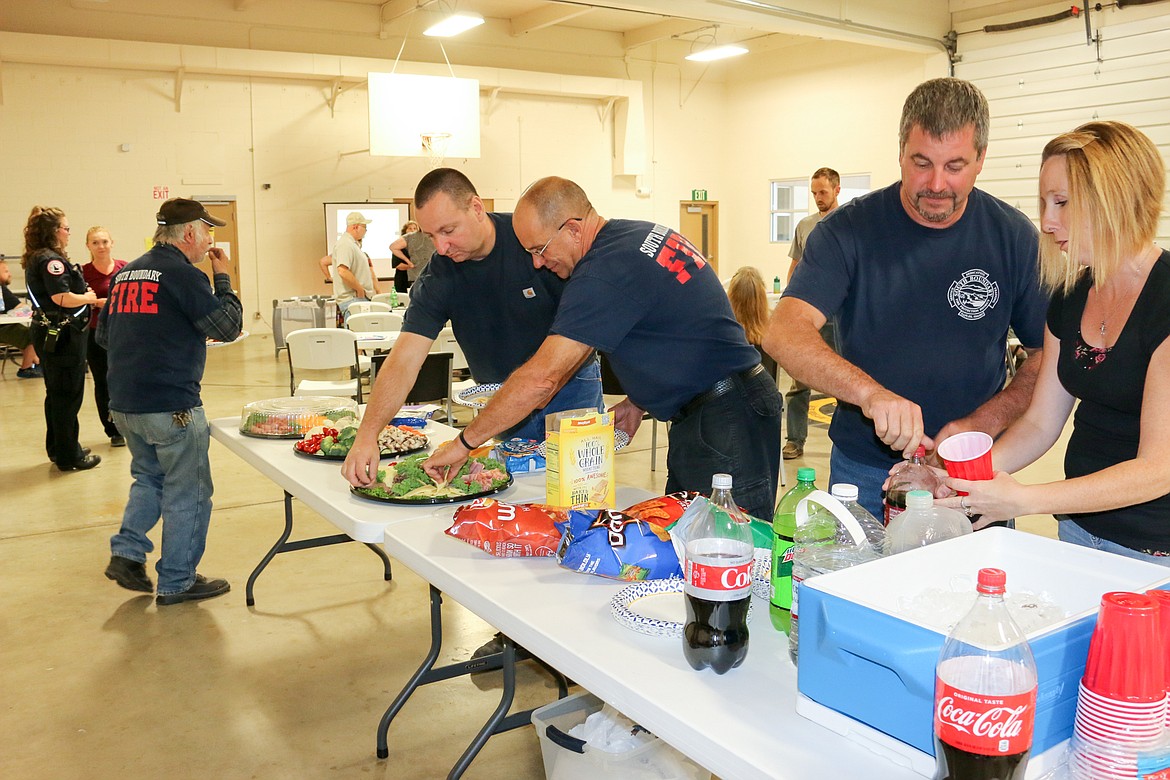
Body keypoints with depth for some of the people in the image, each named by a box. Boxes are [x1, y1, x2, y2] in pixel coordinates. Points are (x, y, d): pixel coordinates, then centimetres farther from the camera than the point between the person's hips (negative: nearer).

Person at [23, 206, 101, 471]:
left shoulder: (35, 259, 12)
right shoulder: (51, 260, -18)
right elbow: (63, 298, -26)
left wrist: (83, 294, 4)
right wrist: (88, 298, -9)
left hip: (48, 333, 10)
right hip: (62, 336, -10)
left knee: (56, 394, 19)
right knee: (68, 395, -1)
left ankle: (58, 449, 30)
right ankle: (69, 457, 7)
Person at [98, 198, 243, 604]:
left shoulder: (125, 274, 12)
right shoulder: (183, 273, -12)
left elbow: (103, 334, 19)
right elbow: (227, 327, -12)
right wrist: (223, 279, -1)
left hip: (124, 403, 8)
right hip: (171, 404, -8)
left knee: (149, 477, 26)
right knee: (188, 493, 5)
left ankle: (126, 553, 17)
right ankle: (177, 582, 13)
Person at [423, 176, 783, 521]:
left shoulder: (605, 272, -21)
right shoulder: (644, 233, 9)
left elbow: (541, 377, -24)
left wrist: (463, 443, -16)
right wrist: (638, 401, 12)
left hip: (726, 422, -10)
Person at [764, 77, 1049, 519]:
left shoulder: (1013, 237, -5)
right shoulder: (850, 230, -11)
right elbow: (784, 333, -24)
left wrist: (983, 423, -15)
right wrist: (869, 392, -40)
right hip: (865, 474, -1)